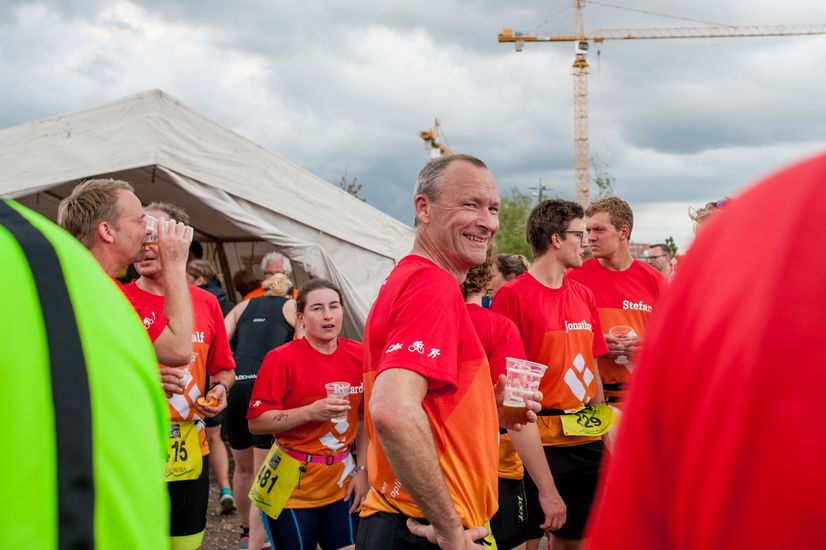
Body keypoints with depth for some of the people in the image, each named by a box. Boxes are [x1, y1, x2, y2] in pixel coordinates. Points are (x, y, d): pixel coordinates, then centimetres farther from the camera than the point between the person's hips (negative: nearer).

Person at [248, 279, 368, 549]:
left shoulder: (358, 355, 1)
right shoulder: (282, 359, -11)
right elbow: (256, 422, -15)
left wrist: (362, 470, 4)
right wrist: (311, 412, -23)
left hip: (342, 484, 4)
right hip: (293, 487, -4)